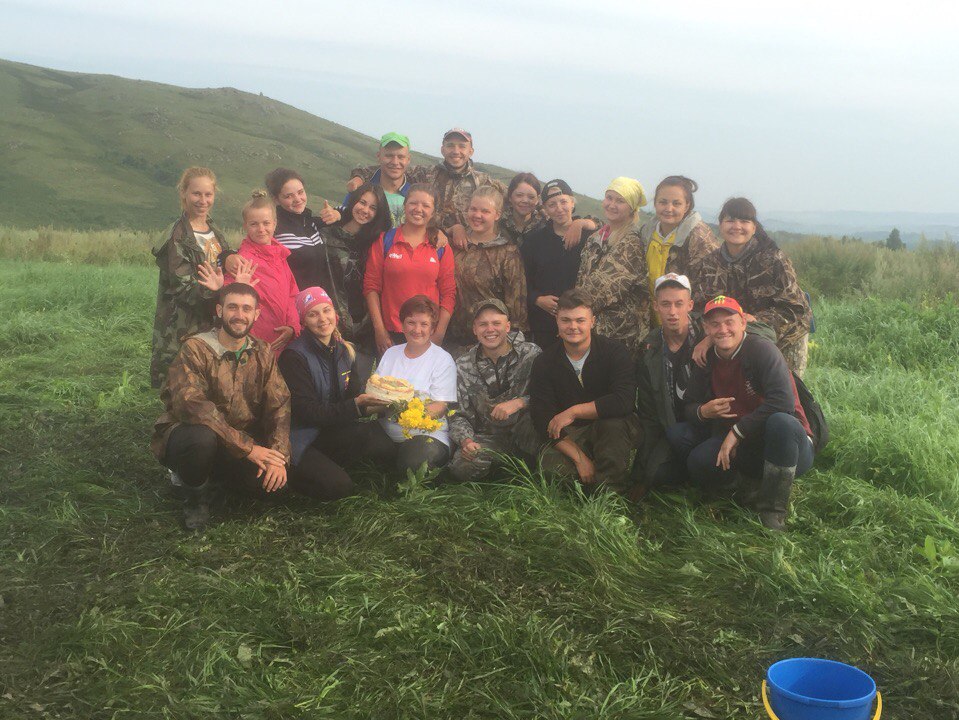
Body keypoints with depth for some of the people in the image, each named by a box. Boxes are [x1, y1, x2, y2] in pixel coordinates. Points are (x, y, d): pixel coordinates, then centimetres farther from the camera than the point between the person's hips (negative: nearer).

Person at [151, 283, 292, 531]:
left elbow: (279, 406, -6)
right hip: (184, 436, -5)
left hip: (241, 446, 5)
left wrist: (278, 456, -24)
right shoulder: (196, 349, -16)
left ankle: (214, 478, 12)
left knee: (279, 478, -20)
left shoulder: (262, 353, 2)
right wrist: (248, 447, -32)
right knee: (202, 436, -39)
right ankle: (195, 496, -5)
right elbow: (192, 405, -29)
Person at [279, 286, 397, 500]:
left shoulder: (345, 350, 9)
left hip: (334, 431, 6)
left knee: (388, 452, -20)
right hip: (304, 439, -6)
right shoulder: (294, 356, -13)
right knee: (338, 487, -32)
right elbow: (305, 412, -18)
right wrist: (356, 404, -25)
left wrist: (375, 404, -15)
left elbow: (354, 394, 9)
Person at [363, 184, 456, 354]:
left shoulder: (441, 247, 6)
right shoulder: (384, 241, 3)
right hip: (390, 335, -1)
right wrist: (379, 329, -5)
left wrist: (439, 334, -5)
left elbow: (448, 293, 3)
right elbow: (371, 286, 1)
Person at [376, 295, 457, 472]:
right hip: (386, 434, 4)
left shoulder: (443, 360, 3)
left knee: (415, 459, -36)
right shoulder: (391, 353, 18)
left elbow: (440, 407, -7)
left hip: (427, 435, -4)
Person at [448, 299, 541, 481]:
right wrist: (465, 440, -17)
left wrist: (520, 402, -23)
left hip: (525, 432, -2)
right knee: (461, 468, -28)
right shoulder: (463, 366, 3)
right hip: (487, 438, 2)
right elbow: (459, 415, 3)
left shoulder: (531, 354, -5)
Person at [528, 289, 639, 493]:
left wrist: (573, 411, -25)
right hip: (570, 436, 2)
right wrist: (580, 458, -23)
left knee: (614, 423, -36)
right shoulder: (544, 363, -4)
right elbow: (543, 420, -12)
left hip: (615, 429, -1)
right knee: (549, 468, -28)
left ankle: (609, 493, -19)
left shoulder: (614, 351, -10)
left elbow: (624, 401, -27)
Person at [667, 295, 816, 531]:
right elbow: (688, 407, 9)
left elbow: (783, 402, -28)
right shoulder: (707, 361, 4)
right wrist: (703, 412, -17)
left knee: (781, 423, -41)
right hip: (740, 447, 5)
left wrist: (737, 431, -23)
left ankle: (772, 512, -21)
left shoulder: (761, 350, -15)